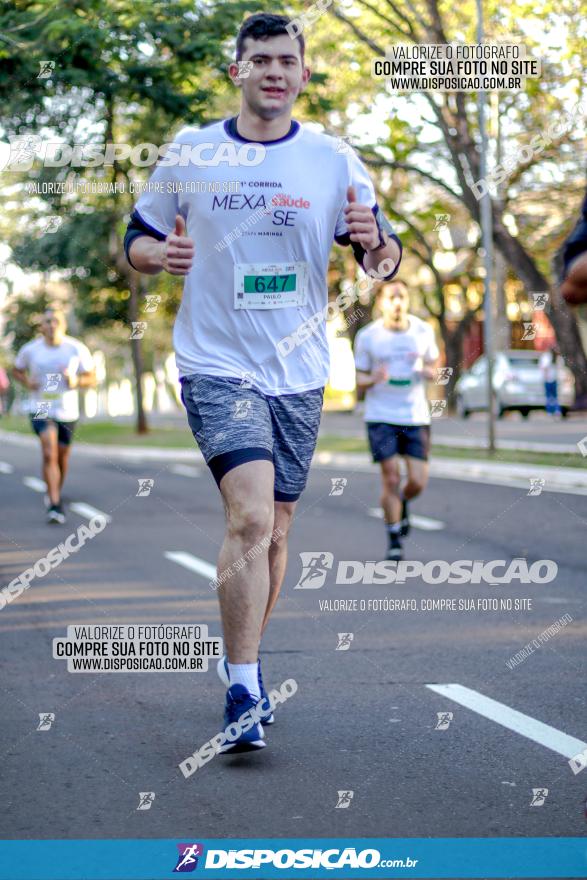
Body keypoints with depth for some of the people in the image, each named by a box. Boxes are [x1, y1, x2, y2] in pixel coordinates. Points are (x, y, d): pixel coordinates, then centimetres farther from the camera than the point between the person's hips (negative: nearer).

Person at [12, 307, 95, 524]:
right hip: (40, 409, -2)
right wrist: (27, 382, -10)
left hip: (67, 411, 2)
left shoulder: (77, 349, -7)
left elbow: (91, 379, 0)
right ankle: (55, 505, -23)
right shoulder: (30, 350, -6)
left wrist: (75, 382, -21)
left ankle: (55, 492, 46)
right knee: (49, 453, -19)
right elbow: (17, 370, 11)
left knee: (62, 456, 17)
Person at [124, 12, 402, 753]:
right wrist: (160, 253, -14)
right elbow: (136, 241, 10)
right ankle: (242, 691, -14)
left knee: (273, 530, 12)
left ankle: (241, 664, 33)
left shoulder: (334, 162, 3)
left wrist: (377, 245, -19)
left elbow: (384, 260, 5)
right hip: (217, 366, -3)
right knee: (250, 516, -20)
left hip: (299, 375, 3)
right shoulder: (189, 156, 1)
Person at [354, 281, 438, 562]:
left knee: (418, 481, -3)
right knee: (391, 478, -7)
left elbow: (432, 364, 15)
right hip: (381, 416, -2)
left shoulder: (423, 331, 1)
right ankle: (394, 541, 9)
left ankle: (402, 503, 34)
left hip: (416, 415, 2)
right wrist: (374, 379, -21)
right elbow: (359, 381, 3)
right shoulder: (367, 336, -4)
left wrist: (427, 371, -9)